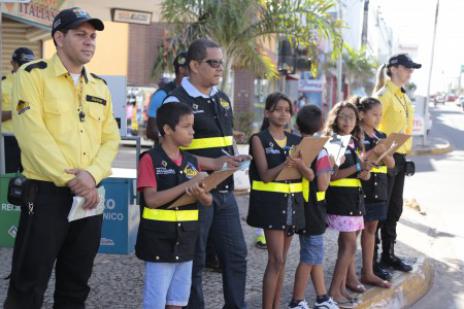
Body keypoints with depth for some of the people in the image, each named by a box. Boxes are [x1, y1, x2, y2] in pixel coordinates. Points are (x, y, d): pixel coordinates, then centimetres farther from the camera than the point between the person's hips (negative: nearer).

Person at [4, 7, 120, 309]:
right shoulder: (33, 75, -4)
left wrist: (92, 174, -10)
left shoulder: (100, 87, 14)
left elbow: (111, 138, 9)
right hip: (46, 194, -6)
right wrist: (70, 179, -16)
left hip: (89, 196, 6)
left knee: (76, 284, 15)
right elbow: (33, 135, -14)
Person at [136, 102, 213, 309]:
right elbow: (151, 199, -20)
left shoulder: (191, 162, 8)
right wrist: (186, 185, -25)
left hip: (184, 243, 6)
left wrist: (201, 195, -16)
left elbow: (208, 201, 7)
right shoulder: (150, 159, -10)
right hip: (159, 243, -6)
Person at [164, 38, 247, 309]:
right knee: (194, 260, 5)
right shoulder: (177, 100, -11)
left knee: (236, 254, 12)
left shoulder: (222, 99, 14)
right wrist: (212, 165, -23)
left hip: (225, 191, 7)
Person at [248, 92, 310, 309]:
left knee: (281, 260, 11)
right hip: (271, 202, -5)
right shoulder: (259, 139, -4)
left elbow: (310, 175, 1)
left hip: (292, 202, 5)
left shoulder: (296, 141, 9)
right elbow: (266, 175, -12)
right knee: (276, 260, -10)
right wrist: (284, 164, -29)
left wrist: (299, 165, -20)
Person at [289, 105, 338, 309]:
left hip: (299, 206, 7)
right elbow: (322, 185, -18)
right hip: (313, 209, -7)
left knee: (315, 254, 18)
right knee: (309, 258, 4)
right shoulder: (320, 152, -17)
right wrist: (329, 168, -3)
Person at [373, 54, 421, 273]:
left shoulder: (404, 97, 15)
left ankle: (388, 255, 26)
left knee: (395, 208, 15)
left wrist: (406, 148, 15)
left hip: (400, 158, 9)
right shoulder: (384, 95, -12)